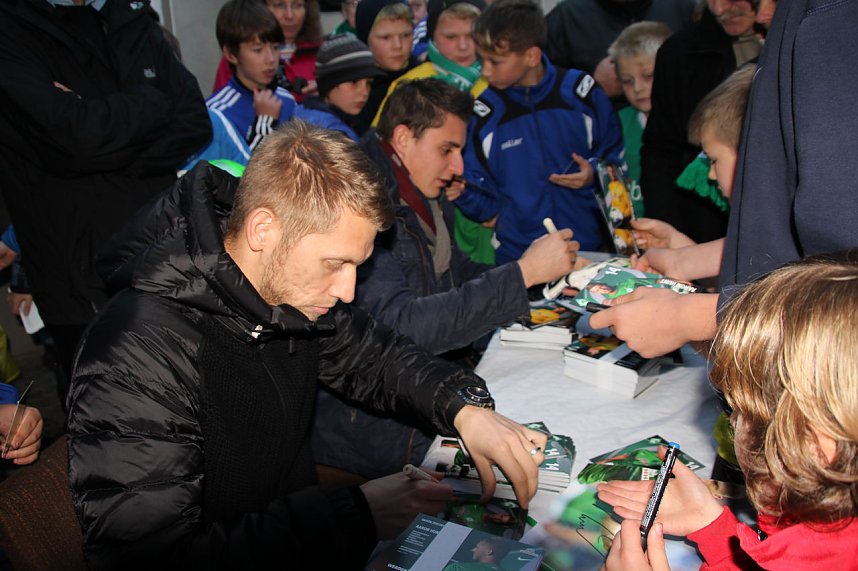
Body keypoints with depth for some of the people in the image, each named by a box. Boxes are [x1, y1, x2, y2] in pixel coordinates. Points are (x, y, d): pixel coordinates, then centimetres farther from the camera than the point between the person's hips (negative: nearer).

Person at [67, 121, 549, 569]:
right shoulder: (139, 356, -28)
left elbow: (372, 353, 9)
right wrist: (355, 518, -29)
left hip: (297, 532, 7)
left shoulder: (292, 288, -7)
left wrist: (465, 408, -10)